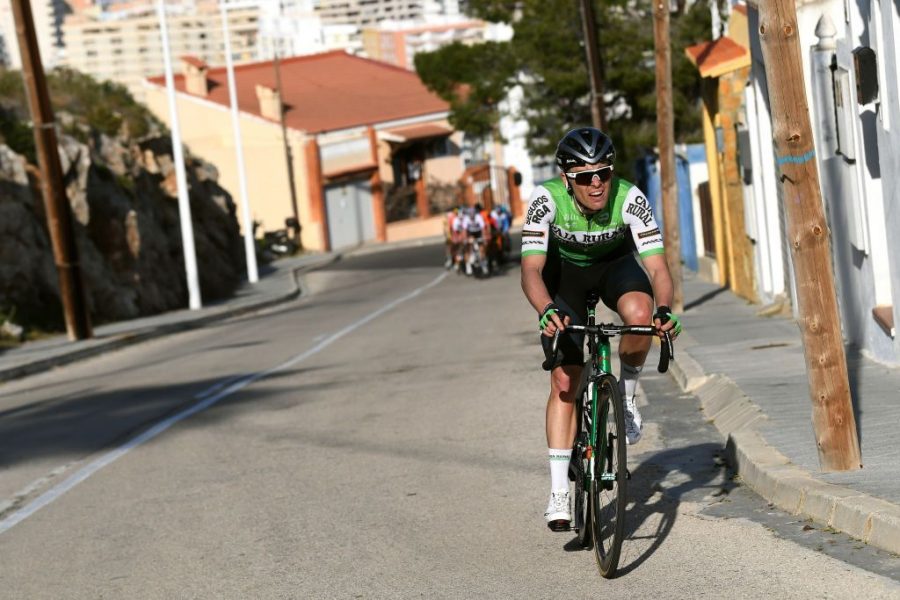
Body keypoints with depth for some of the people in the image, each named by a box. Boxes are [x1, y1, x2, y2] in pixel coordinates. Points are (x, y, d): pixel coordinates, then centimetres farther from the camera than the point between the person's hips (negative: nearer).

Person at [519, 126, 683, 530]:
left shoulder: (630, 199, -31)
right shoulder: (547, 200, -32)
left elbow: (657, 267, -33)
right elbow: (531, 269, -37)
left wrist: (665, 309, -53)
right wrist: (546, 311, -57)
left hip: (615, 264, 0)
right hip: (564, 271, 0)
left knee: (640, 313, -35)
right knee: (564, 380, -9)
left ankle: (626, 394, -5)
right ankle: (559, 492, -2)